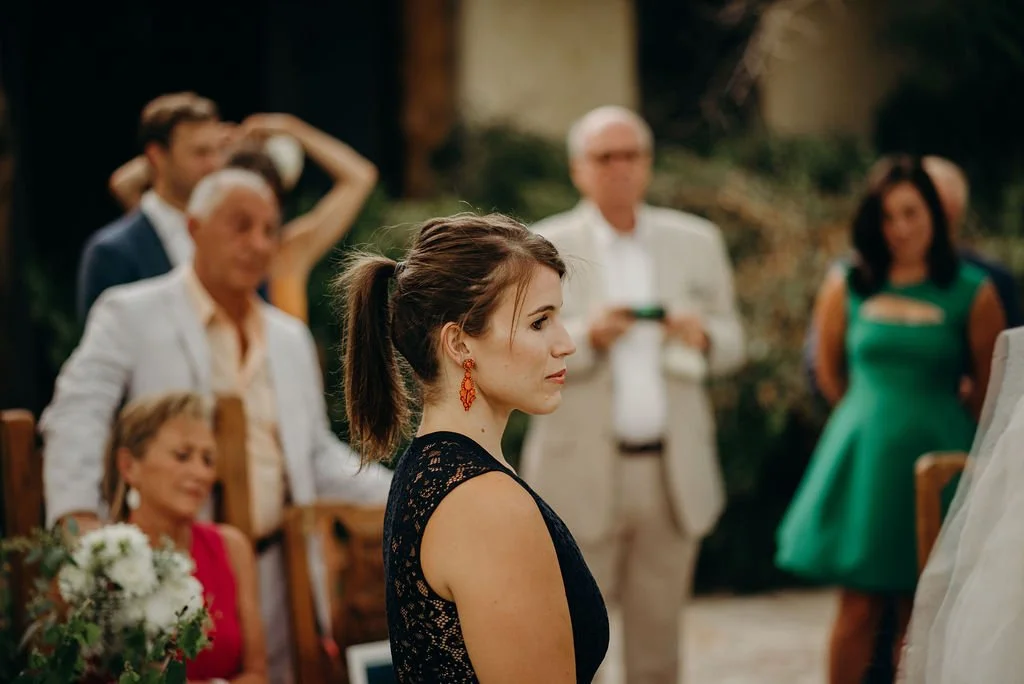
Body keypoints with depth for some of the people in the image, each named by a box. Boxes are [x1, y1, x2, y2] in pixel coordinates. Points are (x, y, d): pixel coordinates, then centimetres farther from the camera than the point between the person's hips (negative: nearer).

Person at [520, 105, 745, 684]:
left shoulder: (698, 242, 9)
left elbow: (732, 342, 12)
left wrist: (703, 336, -11)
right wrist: (587, 336, -21)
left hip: (674, 475, 3)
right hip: (581, 477, -3)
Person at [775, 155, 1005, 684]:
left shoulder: (972, 292, -3)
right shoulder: (847, 285, 2)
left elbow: (988, 386, 7)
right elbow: (829, 372, 15)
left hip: (936, 456, -1)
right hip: (864, 457, 1)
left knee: (919, 613, 3)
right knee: (859, 607, 0)